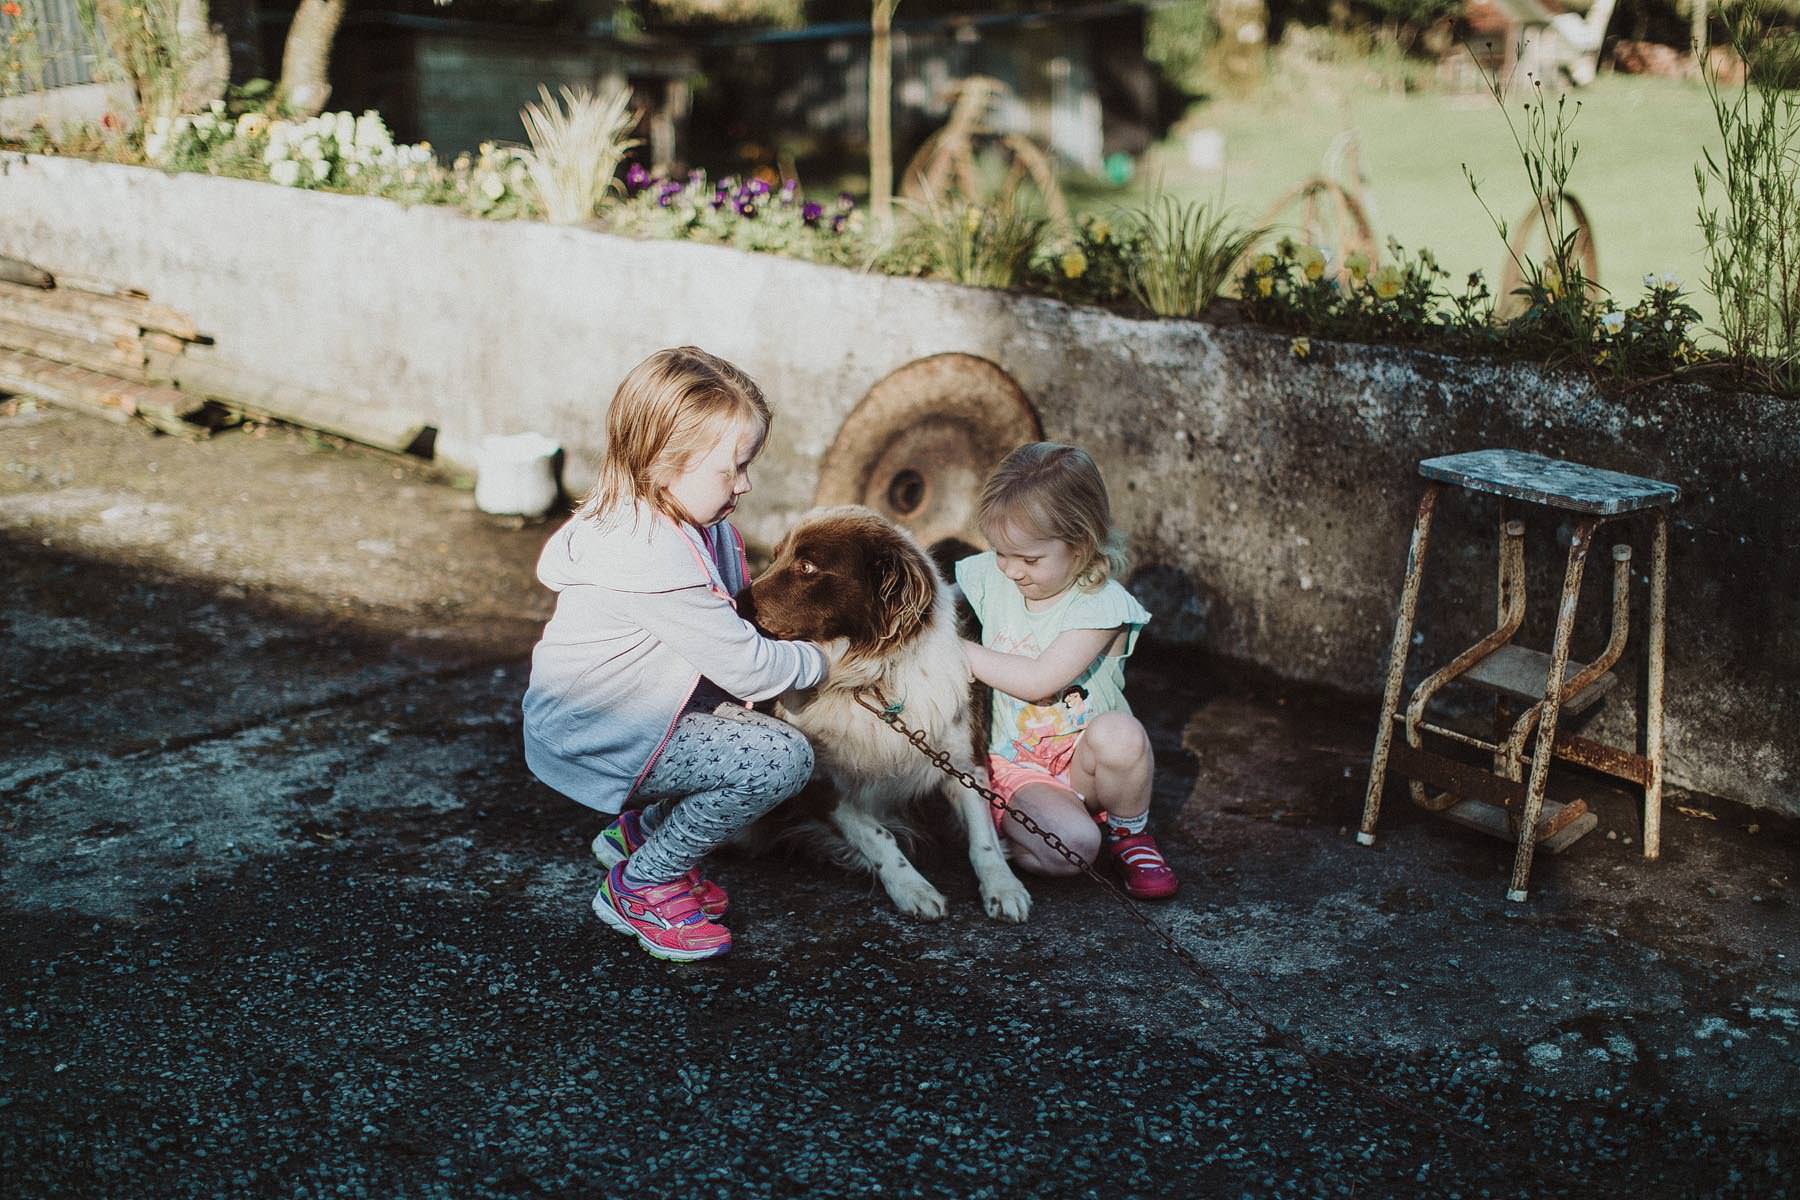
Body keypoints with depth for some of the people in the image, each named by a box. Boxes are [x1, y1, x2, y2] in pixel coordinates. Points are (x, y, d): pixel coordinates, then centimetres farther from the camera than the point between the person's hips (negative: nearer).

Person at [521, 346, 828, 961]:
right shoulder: (656, 560, -29)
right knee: (784, 758, -18)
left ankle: (640, 829, 18)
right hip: (595, 742, -10)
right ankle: (638, 888, -3)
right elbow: (745, 666, -22)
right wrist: (816, 661, -4)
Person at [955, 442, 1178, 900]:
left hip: (1082, 759, 0)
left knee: (1118, 734, -37)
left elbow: (1038, 680, -25)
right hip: (1015, 765, 0)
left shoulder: (1100, 605, -16)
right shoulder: (991, 576, -3)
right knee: (1068, 849, -33)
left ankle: (1129, 834, -7)